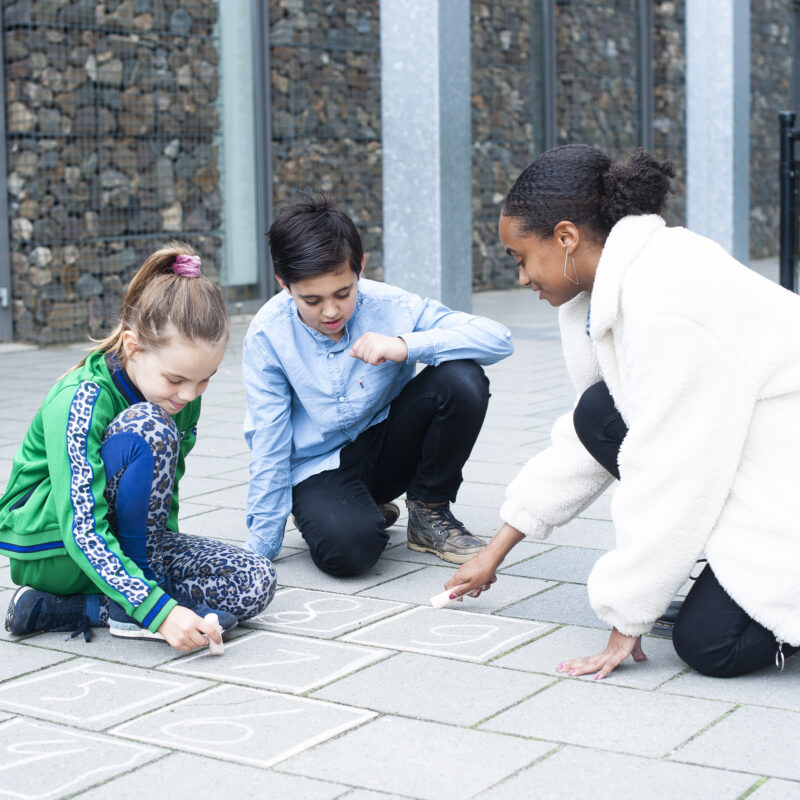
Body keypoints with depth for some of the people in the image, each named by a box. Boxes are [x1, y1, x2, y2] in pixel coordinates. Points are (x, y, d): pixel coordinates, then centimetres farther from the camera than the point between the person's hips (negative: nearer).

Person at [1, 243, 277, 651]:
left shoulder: (183, 395, -4)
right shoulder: (78, 403, -26)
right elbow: (82, 531, -33)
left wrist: (165, 550, -2)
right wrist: (159, 610, -41)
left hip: (133, 537, 8)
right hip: (52, 550, -7)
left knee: (255, 582, -17)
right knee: (150, 427, -30)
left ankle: (61, 609, -16)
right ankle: (131, 610, -19)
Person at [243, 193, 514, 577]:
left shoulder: (388, 306, -16)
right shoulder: (267, 336, -16)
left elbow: (498, 338, -21)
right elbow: (269, 443, -10)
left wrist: (407, 345, -33)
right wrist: (262, 545, -9)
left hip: (386, 443, 2)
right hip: (319, 466, -2)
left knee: (463, 381, -25)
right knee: (346, 550, -35)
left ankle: (430, 512, -2)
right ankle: (350, 511, 7)